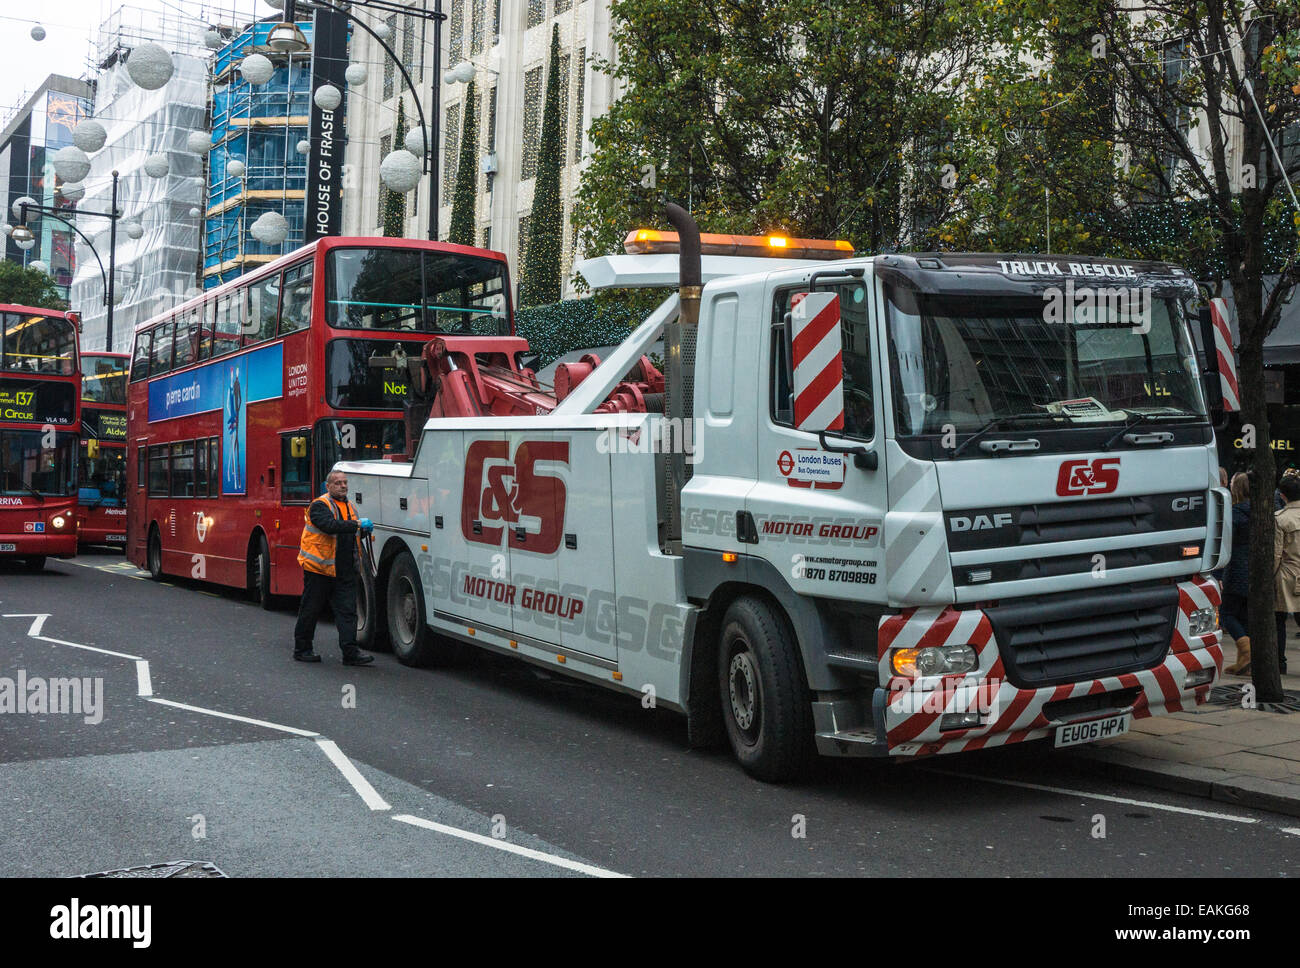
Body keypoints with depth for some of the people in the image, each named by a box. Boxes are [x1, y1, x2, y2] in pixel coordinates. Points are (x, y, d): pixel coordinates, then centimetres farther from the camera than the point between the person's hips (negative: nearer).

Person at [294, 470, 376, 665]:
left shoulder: (349, 506, 15)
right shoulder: (319, 506, -9)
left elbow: (355, 533, 24)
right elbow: (330, 526, -27)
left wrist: (364, 531, 2)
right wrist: (358, 524, -28)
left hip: (345, 571, 6)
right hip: (319, 568, -6)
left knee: (347, 610, -1)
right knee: (310, 610, 5)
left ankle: (350, 652, -2)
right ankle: (302, 649, 18)